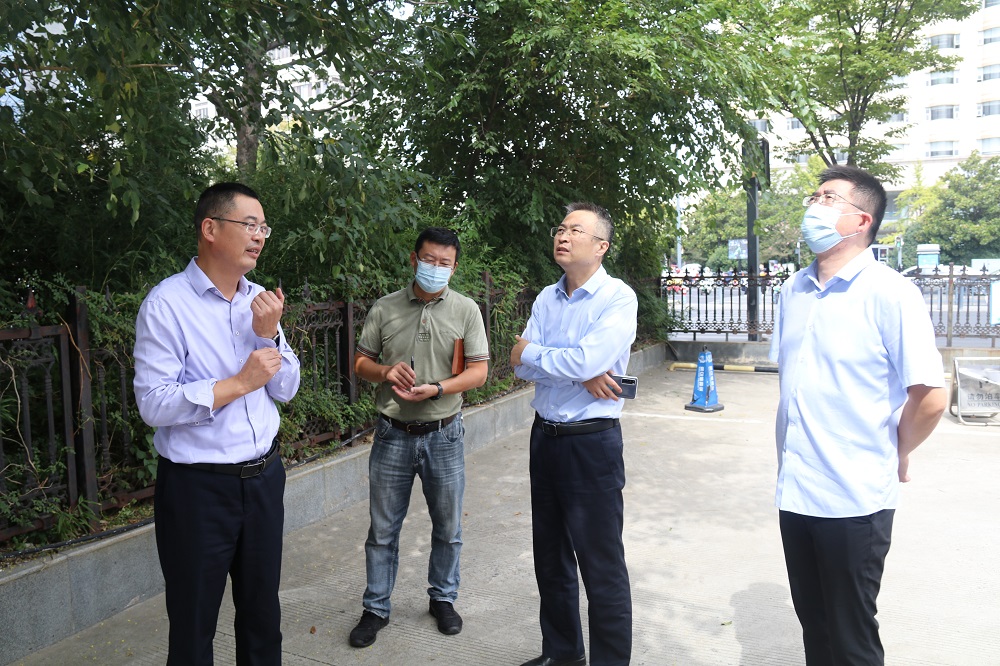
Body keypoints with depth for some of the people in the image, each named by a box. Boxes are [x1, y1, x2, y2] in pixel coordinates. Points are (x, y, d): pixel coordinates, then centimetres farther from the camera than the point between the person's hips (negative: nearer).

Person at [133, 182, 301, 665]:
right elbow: (154, 404, -19)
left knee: (263, 613, 19)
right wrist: (241, 382, -20)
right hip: (198, 486, -5)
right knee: (194, 626, 12)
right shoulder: (167, 303, -13)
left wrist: (269, 334, -11)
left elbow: (286, 390, 4)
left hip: (264, 477, 6)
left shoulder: (261, 301, 5)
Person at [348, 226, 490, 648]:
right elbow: (360, 362, 7)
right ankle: (375, 608, 27)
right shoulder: (384, 309, 1)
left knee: (447, 528, 13)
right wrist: (385, 371, -15)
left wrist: (437, 388, -21)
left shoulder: (465, 310, -2)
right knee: (383, 529, 10)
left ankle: (443, 599, 35)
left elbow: (478, 371, -5)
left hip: (443, 435, 0)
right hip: (393, 435, 1)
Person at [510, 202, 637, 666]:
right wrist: (581, 374, -17)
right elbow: (522, 367, -2)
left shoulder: (618, 298, -12)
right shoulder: (546, 298, 7)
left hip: (592, 442, -7)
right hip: (545, 436, 7)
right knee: (550, 557, 19)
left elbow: (587, 360, -26)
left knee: (601, 566, 3)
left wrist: (530, 354, -10)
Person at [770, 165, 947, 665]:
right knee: (813, 624, 20)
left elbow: (930, 396, -15)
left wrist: (896, 455, -1)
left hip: (855, 496, -6)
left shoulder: (889, 293, -14)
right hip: (795, 489, 6)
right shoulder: (794, 291, 7)